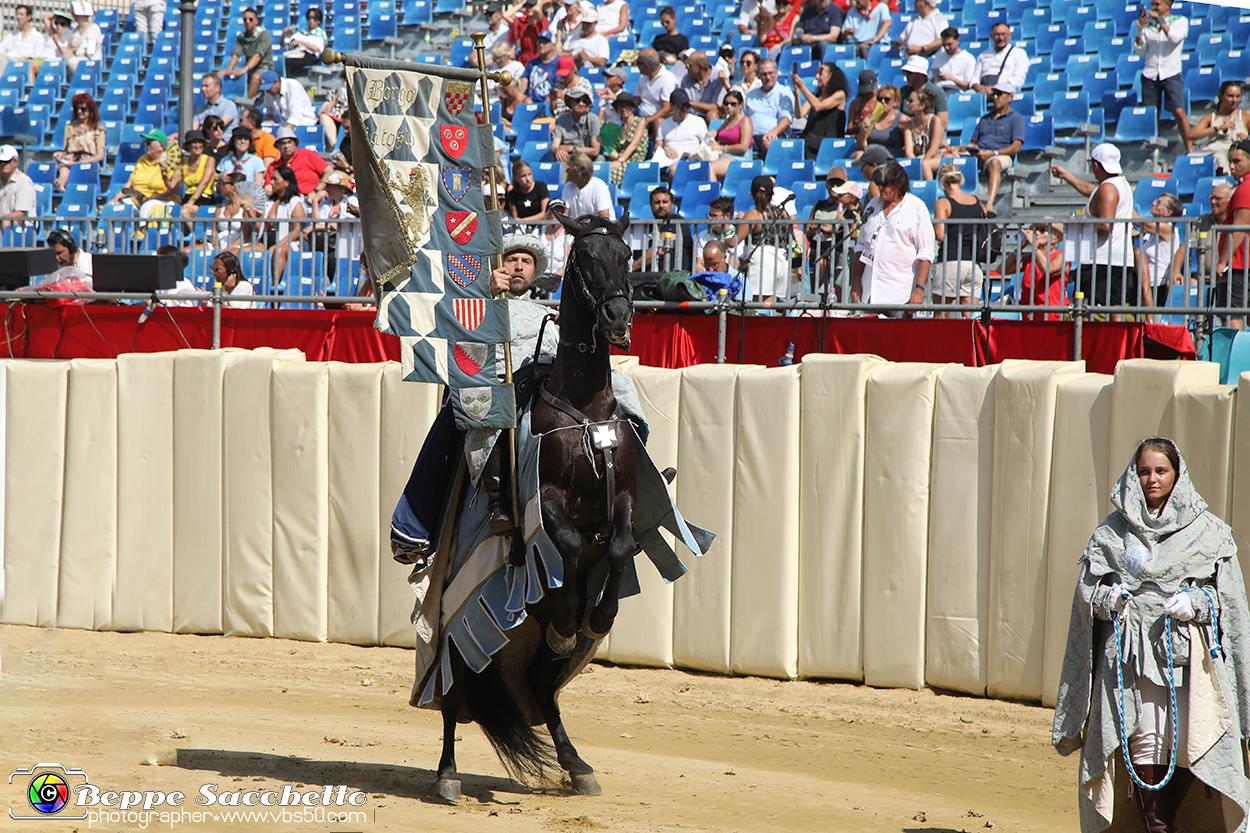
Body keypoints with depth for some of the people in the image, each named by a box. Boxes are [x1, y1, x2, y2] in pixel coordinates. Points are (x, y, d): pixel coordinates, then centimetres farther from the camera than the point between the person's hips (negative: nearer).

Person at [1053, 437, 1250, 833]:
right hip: (1132, 648, 0)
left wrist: (1195, 603, -12)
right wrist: (1107, 596, -10)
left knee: (1186, 741, -6)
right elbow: (1087, 587, 11)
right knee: (1143, 741, -8)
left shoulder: (1207, 531, 7)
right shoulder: (1113, 531, 10)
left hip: (1187, 649, 0)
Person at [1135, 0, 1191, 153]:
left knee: (1179, 111, -14)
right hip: (1150, 74, 3)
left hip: (1171, 73, -3)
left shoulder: (1180, 21, 5)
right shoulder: (1148, 25, 11)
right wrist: (1140, 28, -5)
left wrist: (1160, 21, -13)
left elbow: (1175, 38, -15)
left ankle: (1189, 149, -10)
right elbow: (1139, 51, 5)